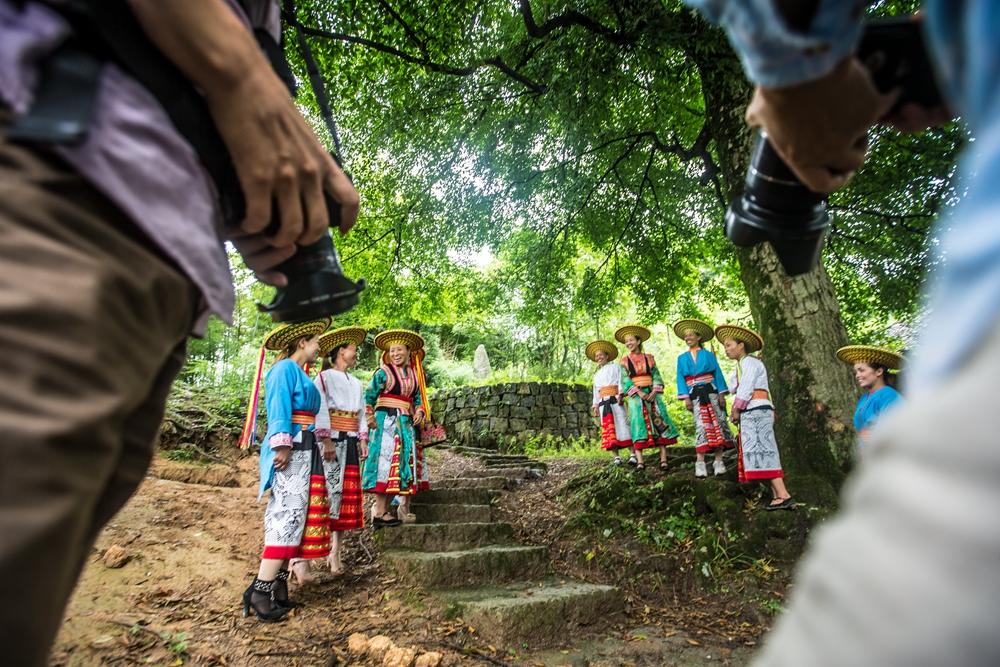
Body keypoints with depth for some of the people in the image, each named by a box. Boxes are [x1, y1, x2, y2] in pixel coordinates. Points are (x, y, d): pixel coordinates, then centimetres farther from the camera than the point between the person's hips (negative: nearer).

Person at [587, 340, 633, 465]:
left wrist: (620, 394, -17)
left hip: (615, 400, -5)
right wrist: (595, 406, 16)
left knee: (622, 425, -12)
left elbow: (621, 382, -2)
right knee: (608, 428, -3)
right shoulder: (597, 375, 26)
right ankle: (616, 457, -4)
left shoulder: (615, 367, 10)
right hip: (603, 403, 5)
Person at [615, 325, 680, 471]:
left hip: (652, 394, 1)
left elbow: (657, 376, 4)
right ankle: (640, 461, -12)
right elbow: (625, 380, -2)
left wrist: (654, 392, -12)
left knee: (660, 423, -6)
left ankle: (663, 459, -7)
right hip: (636, 396, -1)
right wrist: (639, 392, -14)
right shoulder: (625, 361, 7)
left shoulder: (649, 358, 10)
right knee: (639, 424, -8)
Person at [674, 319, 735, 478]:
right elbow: (680, 378, 5)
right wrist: (686, 398, -5)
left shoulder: (709, 355, 6)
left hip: (711, 392, 0)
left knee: (717, 424, -1)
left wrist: (722, 394, -5)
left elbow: (718, 374, 3)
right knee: (701, 427, -6)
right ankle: (700, 462, -7)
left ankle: (719, 461, 4)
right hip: (695, 395, 0)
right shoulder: (682, 358, 10)